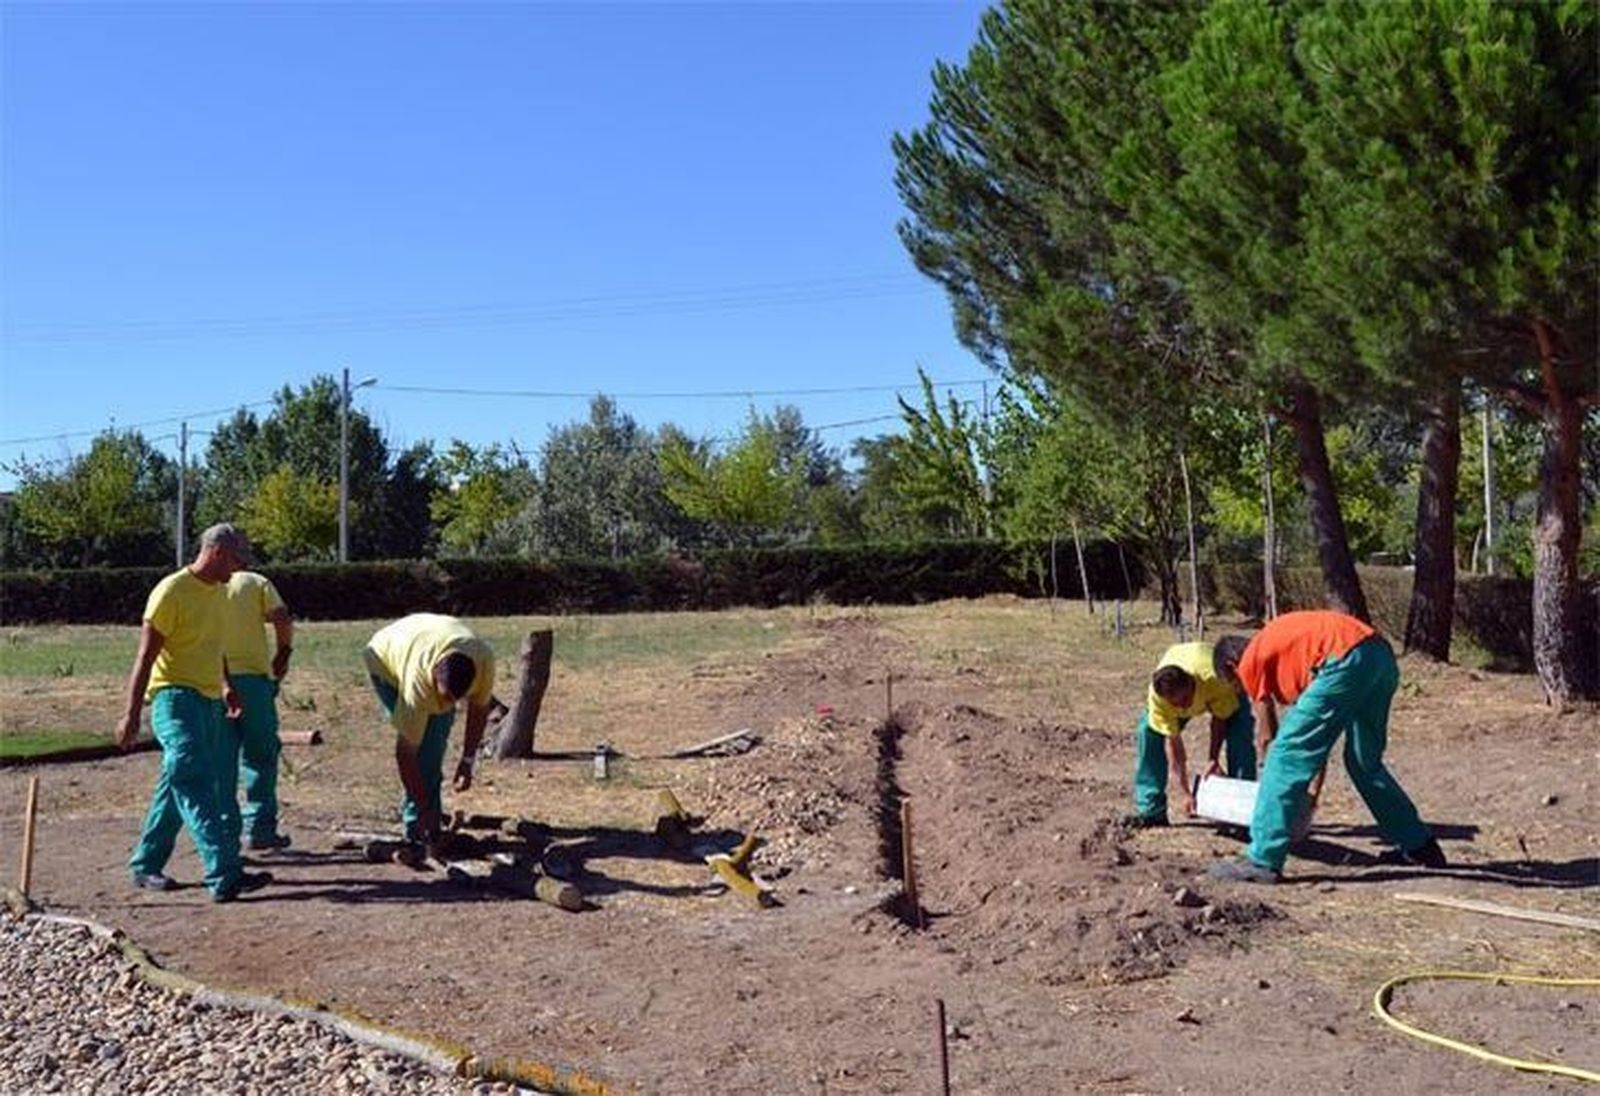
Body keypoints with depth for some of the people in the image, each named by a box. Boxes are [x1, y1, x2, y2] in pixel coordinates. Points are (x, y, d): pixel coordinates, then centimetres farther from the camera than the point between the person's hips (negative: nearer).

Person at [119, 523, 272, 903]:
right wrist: (132, 714, -16)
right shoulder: (172, 591, -12)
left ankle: (146, 865, 24)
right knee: (195, 786, -14)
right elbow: (145, 656, -14)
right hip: (177, 699, -9)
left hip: (209, 701, 9)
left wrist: (227, 685, 25)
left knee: (178, 786, 13)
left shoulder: (217, 591, 14)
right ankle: (225, 876, -21)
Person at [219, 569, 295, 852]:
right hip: (253, 676, -1)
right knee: (259, 755, 9)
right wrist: (282, 655, 8)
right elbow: (283, 620, -7)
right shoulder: (256, 582, 7)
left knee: (221, 759, 5)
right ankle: (259, 830, 9)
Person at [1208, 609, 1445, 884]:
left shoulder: (1250, 662, 12)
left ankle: (1262, 860, -5)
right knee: (1365, 763, 26)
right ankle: (1418, 846, 38)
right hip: (1382, 655, 9)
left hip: (1346, 662, -9)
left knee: (1287, 756, -3)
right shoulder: (1280, 640, 33)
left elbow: (1269, 736, 16)